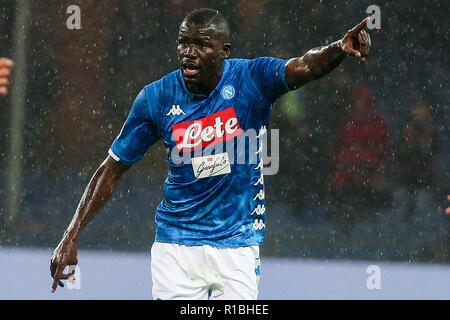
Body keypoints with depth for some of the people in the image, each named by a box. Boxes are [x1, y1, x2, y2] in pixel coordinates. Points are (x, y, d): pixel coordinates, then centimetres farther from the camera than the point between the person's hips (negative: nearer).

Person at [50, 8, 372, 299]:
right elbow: (112, 169, 1)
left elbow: (306, 67, -29)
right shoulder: (156, 98, -6)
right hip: (176, 243, 1)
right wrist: (71, 237, -3)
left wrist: (340, 48, -52)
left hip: (237, 243, -1)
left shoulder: (252, 79, -9)